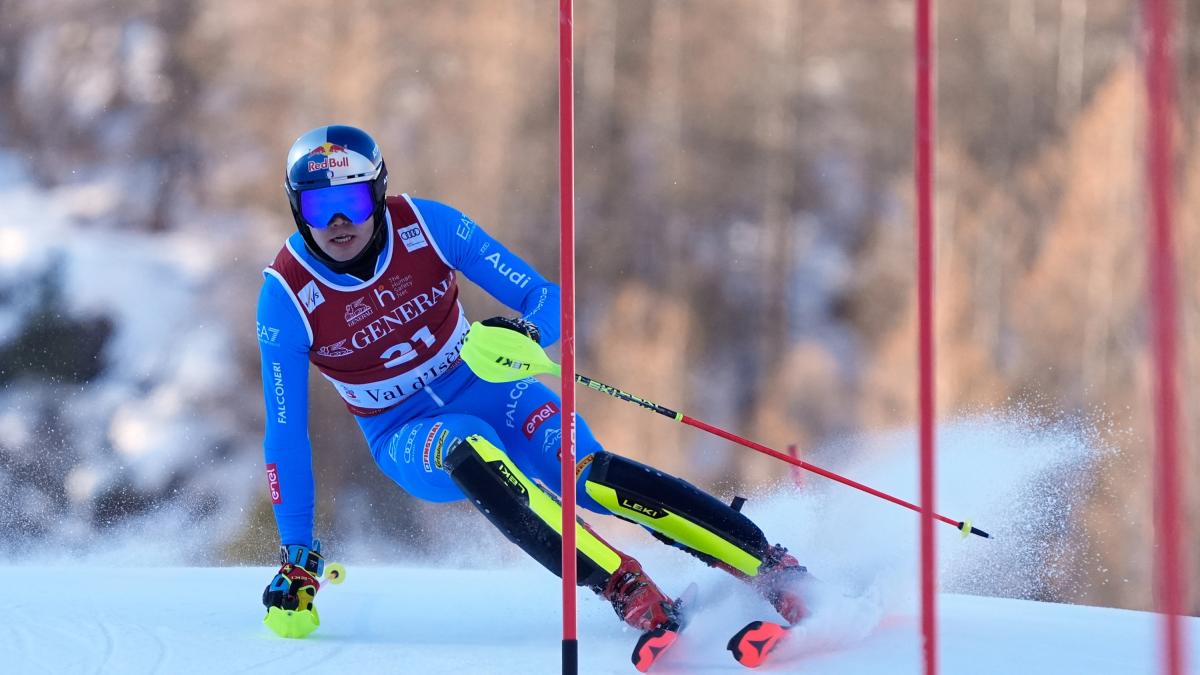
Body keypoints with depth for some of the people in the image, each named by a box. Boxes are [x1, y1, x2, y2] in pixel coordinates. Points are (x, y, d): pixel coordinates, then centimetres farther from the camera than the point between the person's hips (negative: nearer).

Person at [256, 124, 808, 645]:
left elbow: (548, 299, -12)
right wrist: (296, 559, -11)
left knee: (591, 477, -27)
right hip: (409, 438, -1)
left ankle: (773, 569, -29)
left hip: (486, 389, 1)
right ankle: (627, 590, -46)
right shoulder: (287, 297, -16)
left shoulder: (425, 224, -14)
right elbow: (285, 434, -10)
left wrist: (526, 335, -36)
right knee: (468, 453, -37)